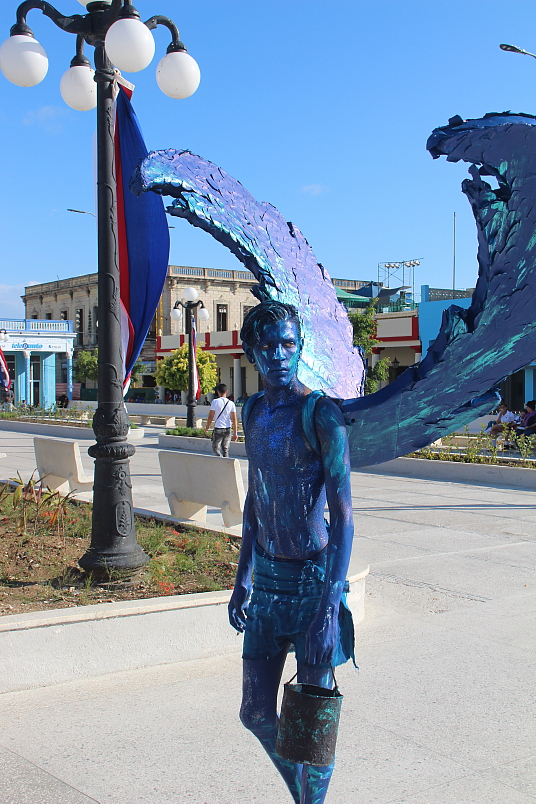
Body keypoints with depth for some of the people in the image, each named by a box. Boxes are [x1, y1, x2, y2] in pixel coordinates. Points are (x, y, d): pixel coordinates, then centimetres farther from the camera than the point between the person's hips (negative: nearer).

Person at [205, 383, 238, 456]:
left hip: (218, 429, -4)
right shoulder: (231, 403, 1)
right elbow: (234, 419, -1)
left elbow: (210, 417, -8)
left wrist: (207, 427, 7)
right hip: (228, 429, 4)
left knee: (215, 448, 1)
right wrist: (235, 432, 2)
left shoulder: (215, 401, -8)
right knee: (225, 449, 13)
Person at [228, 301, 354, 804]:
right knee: (256, 714, 13)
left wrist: (328, 611, -23)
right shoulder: (253, 411, 7)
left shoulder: (321, 413, -14)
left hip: (312, 579, -6)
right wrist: (242, 579, 18)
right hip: (265, 579, 7)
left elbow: (342, 517, -17)